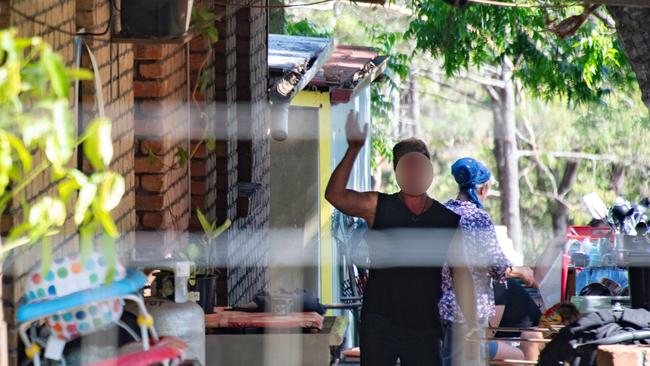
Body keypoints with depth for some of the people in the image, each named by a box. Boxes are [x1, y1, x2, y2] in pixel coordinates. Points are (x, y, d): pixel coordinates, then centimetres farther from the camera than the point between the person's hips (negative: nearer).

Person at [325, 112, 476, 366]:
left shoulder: (447, 221, 5)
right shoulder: (378, 207, 0)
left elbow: (461, 275, 6)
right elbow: (335, 195, -16)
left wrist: (469, 325, 0)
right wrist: (353, 150, -26)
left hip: (423, 328, 2)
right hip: (379, 323, -2)